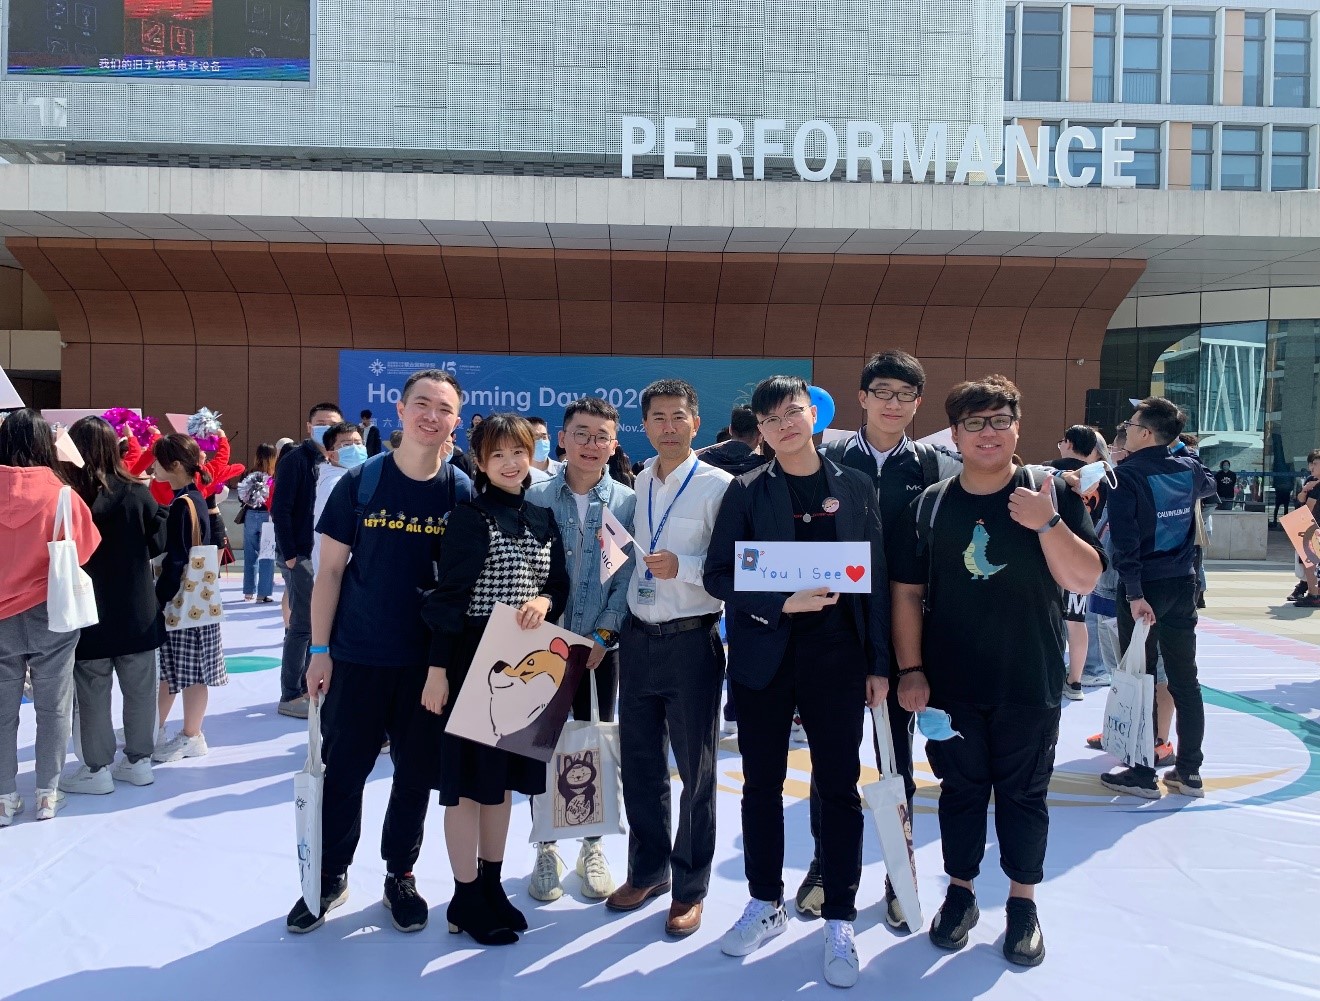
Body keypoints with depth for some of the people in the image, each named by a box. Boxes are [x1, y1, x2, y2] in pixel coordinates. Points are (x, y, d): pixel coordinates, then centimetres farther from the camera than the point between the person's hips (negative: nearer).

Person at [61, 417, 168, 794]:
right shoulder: (137, 493, -5)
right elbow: (158, 541, 2)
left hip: (89, 612, -3)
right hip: (137, 610, 3)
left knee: (92, 693, 8)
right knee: (139, 690, 13)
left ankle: (97, 769, 14)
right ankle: (138, 761, 22)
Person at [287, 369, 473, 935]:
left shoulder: (464, 493, -2)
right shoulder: (361, 482, -4)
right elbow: (330, 569, -1)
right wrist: (319, 649, -4)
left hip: (430, 662, 1)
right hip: (357, 657, 0)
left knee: (416, 774, 11)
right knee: (342, 771, 9)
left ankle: (401, 874, 31)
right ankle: (330, 876, 29)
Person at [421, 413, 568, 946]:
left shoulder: (543, 518, 8)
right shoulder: (470, 517, -9)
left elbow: (561, 583, 14)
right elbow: (448, 596, -12)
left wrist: (544, 600, -10)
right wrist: (438, 670, -15)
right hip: (473, 661, -6)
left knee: (503, 778, 15)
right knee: (468, 778, 2)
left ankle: (491, 884, 29)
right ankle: (466, 899, 14)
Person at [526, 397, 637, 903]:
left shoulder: (628, 503, -1)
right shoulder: (536, 498, -2)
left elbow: (628, 576, -3)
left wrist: (602, 637, -10)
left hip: (602, 647, 0)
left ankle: (593, 847, 25)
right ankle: (546, 848, 23)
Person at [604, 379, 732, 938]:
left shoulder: (717, 486, -9)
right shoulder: (635, 485, 7)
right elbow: (626, 557, 12)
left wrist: (682, 568, -25)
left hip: (691, 641, -5)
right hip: (638, 638, 5)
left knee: (695, 770, 9)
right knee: (639, 765, 15)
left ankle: (690, 888, 24)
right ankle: (647, 871, 34)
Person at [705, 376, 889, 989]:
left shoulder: (856, 489, 3)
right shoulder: (747, 491, 1)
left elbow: (877, 579, 5)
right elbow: (718, 576, -3)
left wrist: (879, 664, 2)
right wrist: (783, 602, -17)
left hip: (836, 657, 0)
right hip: (763, 657, 1)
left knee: (839, 788, 4)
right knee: (761, 785, 10)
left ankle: (839, 922, 18)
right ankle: (766, 904, 29)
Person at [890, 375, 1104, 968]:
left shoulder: (1053, 494, -3)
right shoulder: (931, 504, 0)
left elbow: (1084, 580, -9)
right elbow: (907, 592, 1)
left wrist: (1047, 524, -23)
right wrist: (910, 670, -4)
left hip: (1030, 685, -1)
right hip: (950, 685, 1)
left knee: (1024, 794, 11)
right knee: (961, 789, 13)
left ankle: (1023, 902, 28)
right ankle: (960, 892, 31)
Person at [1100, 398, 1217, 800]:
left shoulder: (1127, 475, -13)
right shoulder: (1188, 468, 4)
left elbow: (1125, 541, -20)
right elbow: (1209, 485, 30)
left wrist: (1134, 593, -19)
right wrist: (1176, 446, 33)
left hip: (1144, 588, -6)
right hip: (1183, 585, 6)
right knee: (1185, 678, 11)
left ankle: (1143, 774, 9)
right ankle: (1189, 771, 19)